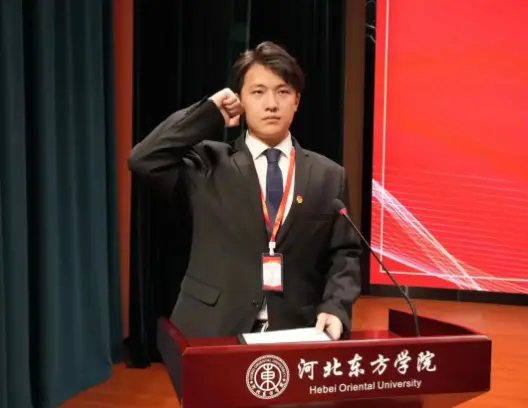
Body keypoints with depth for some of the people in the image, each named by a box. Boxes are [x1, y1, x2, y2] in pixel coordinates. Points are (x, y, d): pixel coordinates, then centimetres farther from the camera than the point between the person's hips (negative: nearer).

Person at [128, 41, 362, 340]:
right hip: (213, 333, -1)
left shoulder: (329, 176, 7)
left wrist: (336, 308, -13)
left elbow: (344, 254, 5)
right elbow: (144, 159, -12)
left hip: (296, 334, 2)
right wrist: (210, 113, -7)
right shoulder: (209, 164, 3)